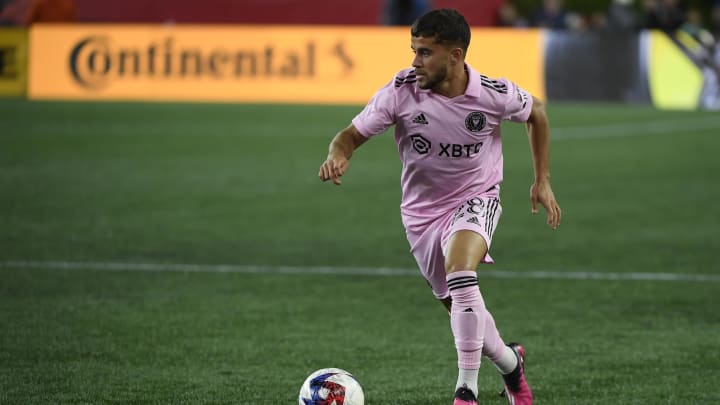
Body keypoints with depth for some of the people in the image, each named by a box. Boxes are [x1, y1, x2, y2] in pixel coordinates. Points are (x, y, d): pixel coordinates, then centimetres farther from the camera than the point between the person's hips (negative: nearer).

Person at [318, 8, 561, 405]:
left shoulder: (494, 94, -19)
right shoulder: (401, 91, -19)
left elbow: (536, 112, 3)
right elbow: (352, 135, -14)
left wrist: (543, 180, 4)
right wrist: (337, 156, -39)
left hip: (475, 200, -3)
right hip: (422, 211, 3)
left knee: (461, 280, -32)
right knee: (462, 311, 12)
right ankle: (510, 364, 43)